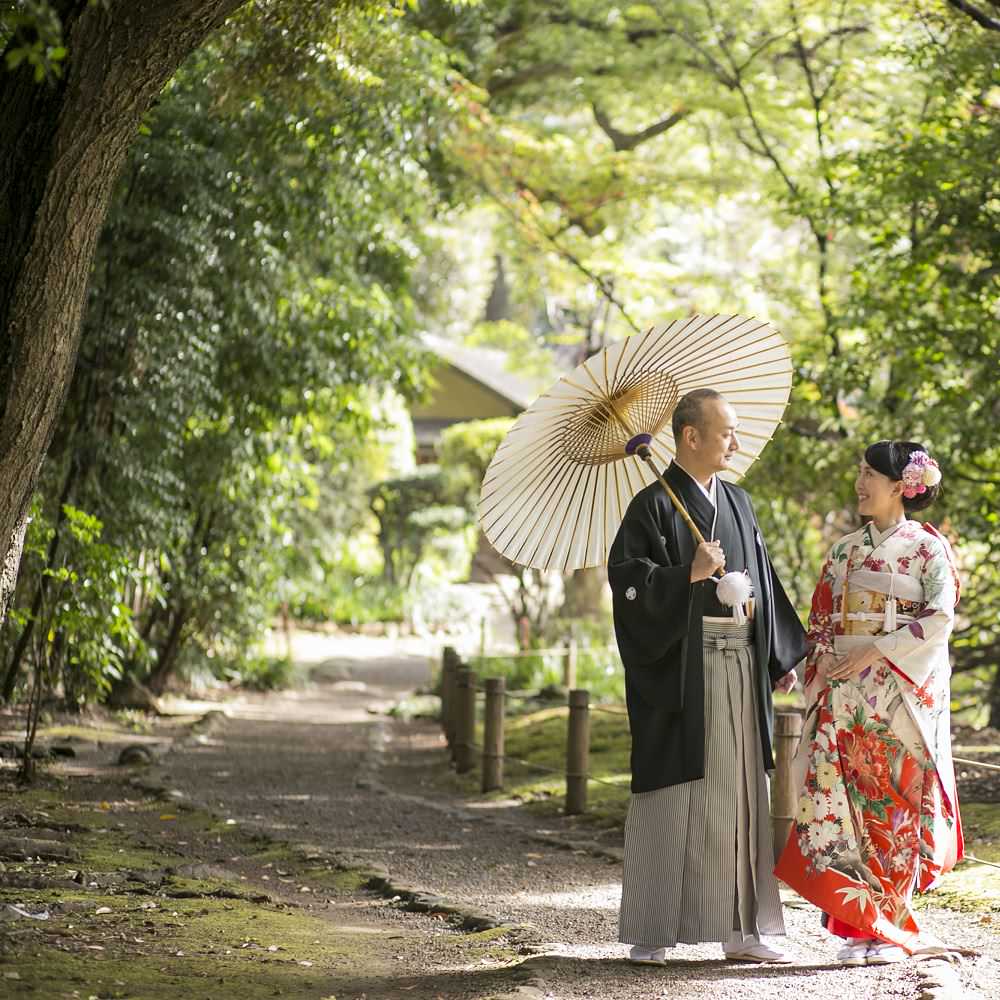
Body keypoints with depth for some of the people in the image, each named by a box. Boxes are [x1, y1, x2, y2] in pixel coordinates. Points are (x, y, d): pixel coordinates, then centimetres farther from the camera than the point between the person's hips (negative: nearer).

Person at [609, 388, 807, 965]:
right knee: (672, 797, -3)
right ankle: (651, 932, 3)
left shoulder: (737, 502, 15)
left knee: (741, 793, 7)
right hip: (681, 667, -6)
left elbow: (764, 582, 18)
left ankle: (740, 929, 12)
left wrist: (782, 657, 13)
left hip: (741, 664, 6)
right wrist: (688, 575, -24)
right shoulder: (655, 505, -5)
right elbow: (627, 577, -13)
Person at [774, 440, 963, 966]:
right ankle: (862, 926, 2)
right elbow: (820, 621, 16)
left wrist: (875, 652, -15)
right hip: (843, 694, 5)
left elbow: (939, 620, -9)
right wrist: (819, 670, 0)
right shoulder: (845, 549, 15)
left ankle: (887, 927, 1)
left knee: (894, 799, -4)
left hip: (902, 693, -4)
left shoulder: (928, 547, 0)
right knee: (846, 799, -2)